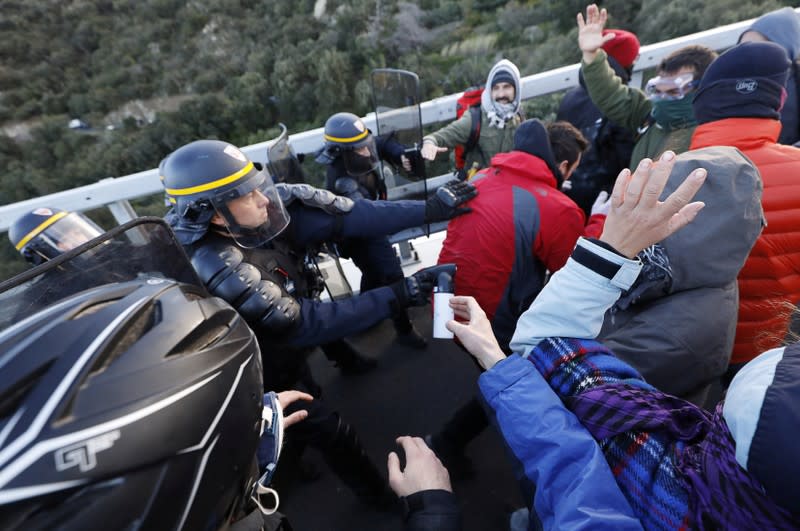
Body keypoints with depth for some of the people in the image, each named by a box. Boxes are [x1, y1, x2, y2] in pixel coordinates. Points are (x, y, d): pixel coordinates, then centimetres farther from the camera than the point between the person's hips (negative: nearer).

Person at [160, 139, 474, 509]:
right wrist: (397, 296, -40)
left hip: (286, 350, 7)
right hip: (262, 375, -7)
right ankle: (381, 497, 35)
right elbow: (308, 324, -37)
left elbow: (346, 217, -26)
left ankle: (294, 454, 67)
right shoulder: (220, 272, -39)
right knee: (332, 433, 6)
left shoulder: (265, 213, -20)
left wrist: (429, 209, -29)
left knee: (306, 409, 33)